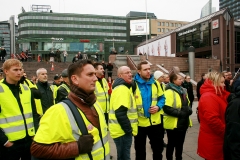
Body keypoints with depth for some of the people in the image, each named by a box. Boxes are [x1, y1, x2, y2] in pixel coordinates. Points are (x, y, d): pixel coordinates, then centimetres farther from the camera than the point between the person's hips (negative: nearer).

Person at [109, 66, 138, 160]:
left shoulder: (121, 87, 16)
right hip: (123, 131, -10)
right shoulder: (122, 89, -18)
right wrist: (128, 129, -18)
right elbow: (120, 113, -26)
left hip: (122, 130, 10)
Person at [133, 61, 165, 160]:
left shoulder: (155, 83, 1)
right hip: (139, 123, -3)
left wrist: (158, 106, -9)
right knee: (140, 150, 16)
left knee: (158, 148, 19)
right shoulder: (134, 84, -11)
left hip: (155, 122, 3)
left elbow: (162, 98, 9)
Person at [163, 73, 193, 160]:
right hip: (173, 123, -7)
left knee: (180, 144, 19)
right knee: (171, 144, 8)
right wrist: (180, 113, -22)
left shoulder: (183, 90, 10)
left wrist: (189, 110, 1)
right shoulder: (169, 92, -16)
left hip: (183, 122, 8)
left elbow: (187, 104, 22)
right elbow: (167, 108, -24)